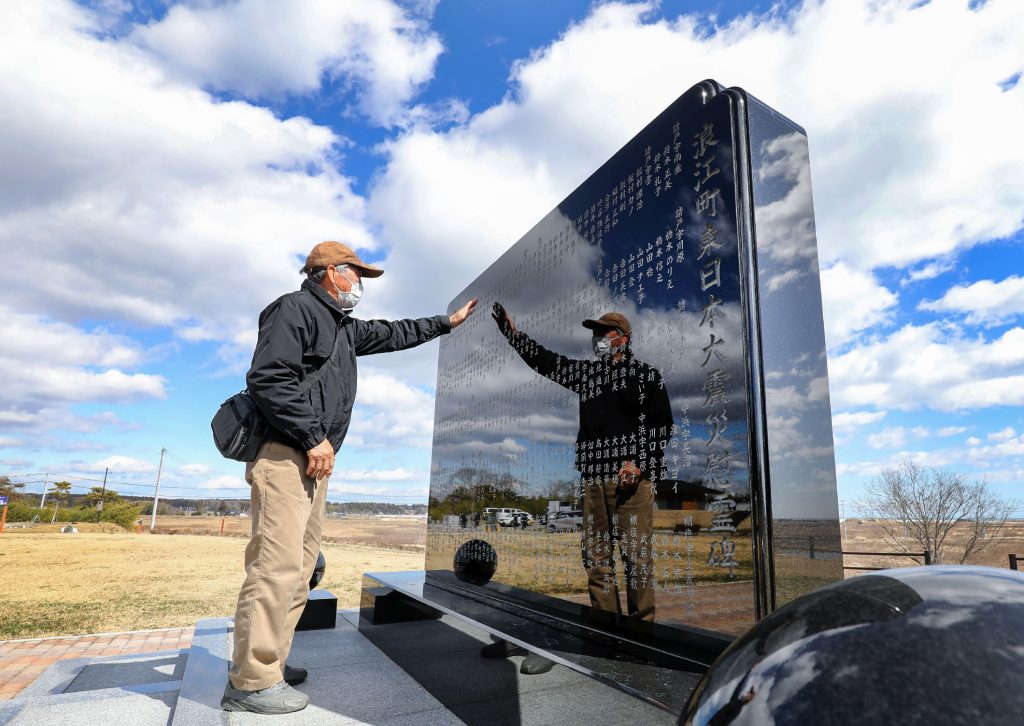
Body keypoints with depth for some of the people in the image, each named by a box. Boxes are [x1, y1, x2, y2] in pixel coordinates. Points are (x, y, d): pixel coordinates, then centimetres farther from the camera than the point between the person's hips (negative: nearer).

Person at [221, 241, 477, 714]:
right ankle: (251, 681, -1)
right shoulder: (295, 308, -7)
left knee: (300, 565, 11)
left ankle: (268, 662, 21)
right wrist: (314, 438, -17)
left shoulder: (344, 327, 22)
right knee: (277, 564, -10)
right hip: (284, 456, -10)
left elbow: (391, 334, 33)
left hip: (315, 459, 10)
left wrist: (447, 323, 35)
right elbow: (267, 378, -17)